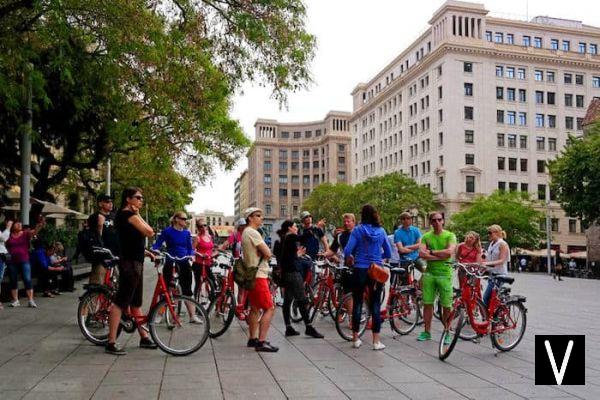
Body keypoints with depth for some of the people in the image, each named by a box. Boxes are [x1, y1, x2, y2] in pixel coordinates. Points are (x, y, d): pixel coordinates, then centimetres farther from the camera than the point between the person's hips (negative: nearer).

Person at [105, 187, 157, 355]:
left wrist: (147, 252, 14)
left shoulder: (124, 215, 18)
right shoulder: (128, 214, -13)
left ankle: (144, 338, 23)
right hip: (130, 264, -11)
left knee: (136, 302, 14)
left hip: (135, 263, 11)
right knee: (120, 302, -7)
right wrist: (138, 214, -8)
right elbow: (149, 232, -18)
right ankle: (111, 343, -3)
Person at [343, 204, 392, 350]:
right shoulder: (381, 231, 2)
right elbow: (388, 253, 8)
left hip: (360, 271, -1)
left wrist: (351, 258, 9)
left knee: (357, 303, 9)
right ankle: (376, 341, 8)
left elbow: (347, 251, -12)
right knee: (375, 305, 6)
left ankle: (355, 338, 17)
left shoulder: (357, 230, -6)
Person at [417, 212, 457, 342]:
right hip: (429, 273, 2)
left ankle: (446, 333, 17)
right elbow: (422, 254, -7)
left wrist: (432, 252, -8)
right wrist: (441, 256, -12)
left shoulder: (450, 236, 1)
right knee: (427, 304, 7)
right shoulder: (426, 236, 7)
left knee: (446, 306, 2)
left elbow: (449, 252, -16)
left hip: (445, 274, -2)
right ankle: (427, 332, 18)